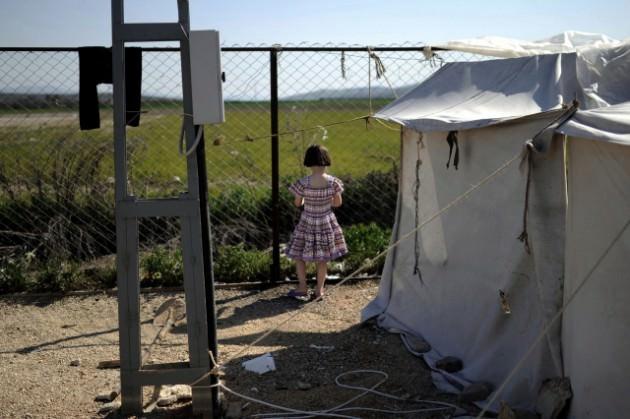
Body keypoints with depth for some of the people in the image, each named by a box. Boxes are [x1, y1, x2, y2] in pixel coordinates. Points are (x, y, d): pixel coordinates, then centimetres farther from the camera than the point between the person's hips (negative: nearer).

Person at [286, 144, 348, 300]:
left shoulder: (303, 183, -21)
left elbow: (297, 203, -7)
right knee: (323, 258, 17)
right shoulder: (333, 182, -17)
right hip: (327, 222, 2)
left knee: (298, 254, 17)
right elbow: (338, 203, -5)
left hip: (307, 223, -2)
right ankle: (319, 290, 23)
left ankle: (302, 288, 19)